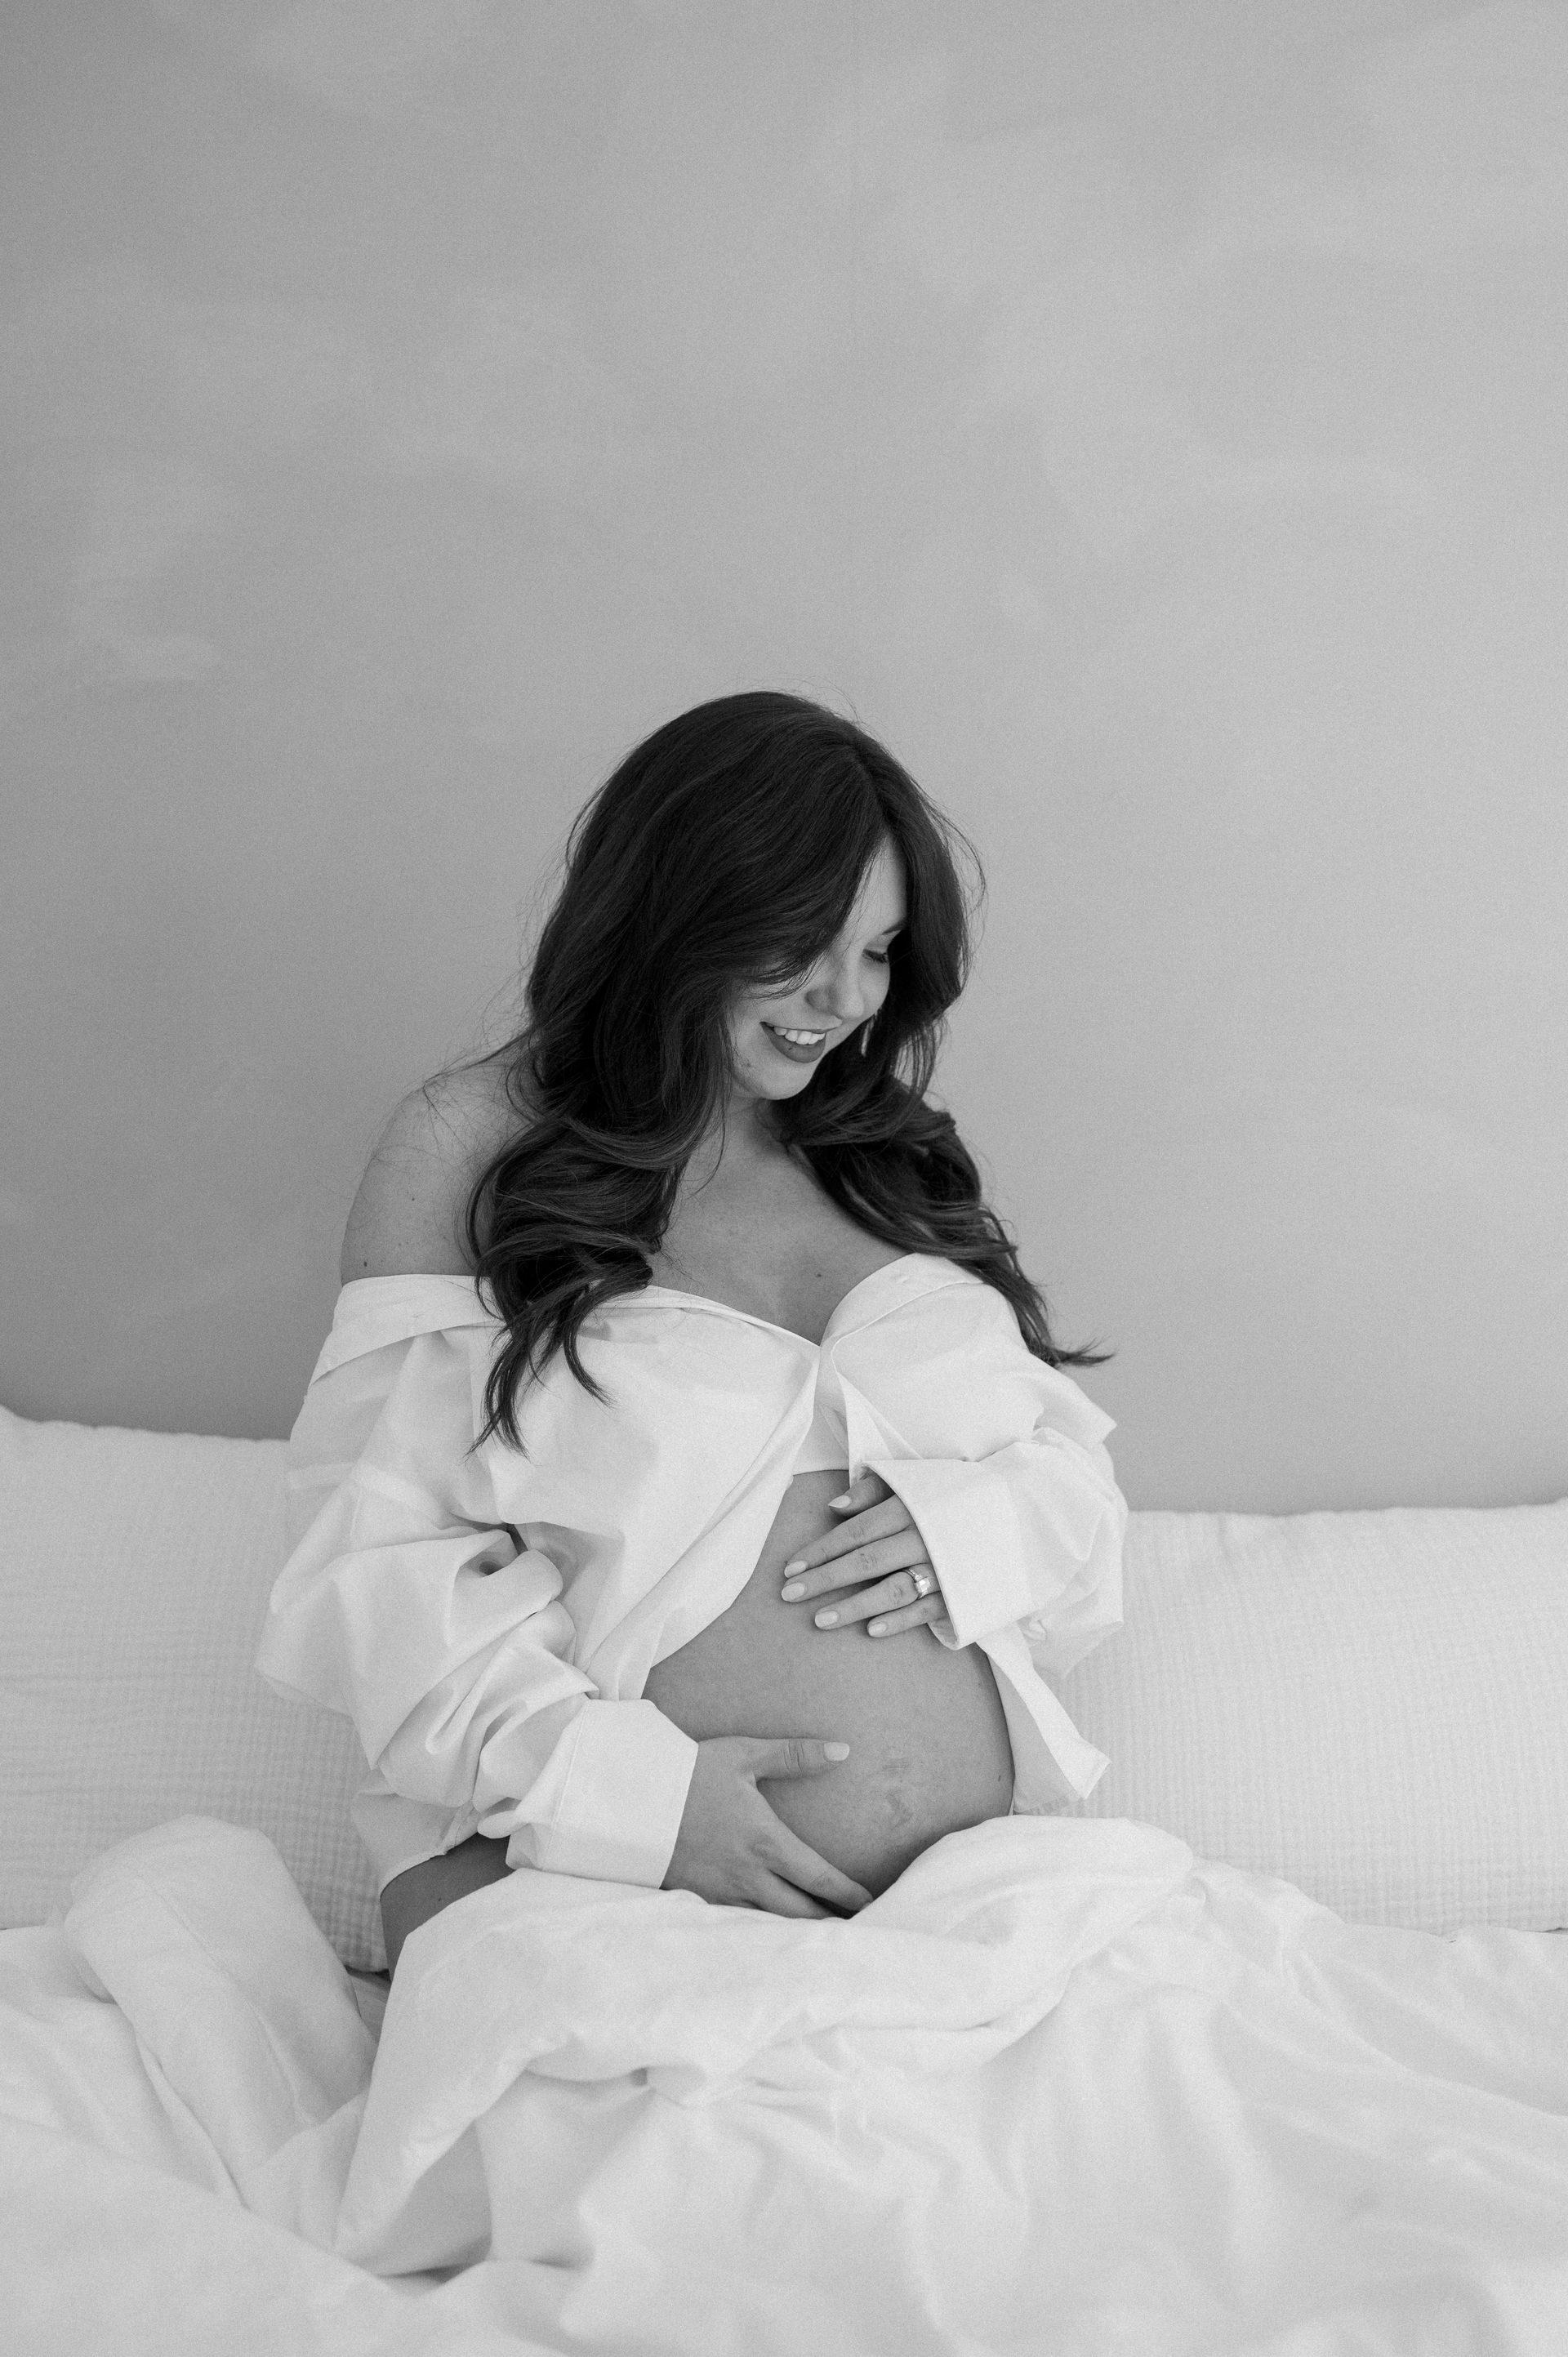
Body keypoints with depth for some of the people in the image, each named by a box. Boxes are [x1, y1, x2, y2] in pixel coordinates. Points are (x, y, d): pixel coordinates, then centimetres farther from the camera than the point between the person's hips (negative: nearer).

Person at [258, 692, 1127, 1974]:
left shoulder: (897, 1159, 17)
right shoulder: (470, 1140, 2)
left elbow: (1075, 1478, 17)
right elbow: (374, 1551, -5)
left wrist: (972, 1523, -8)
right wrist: (633, 1788, -19)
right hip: (597, 1891, -2)